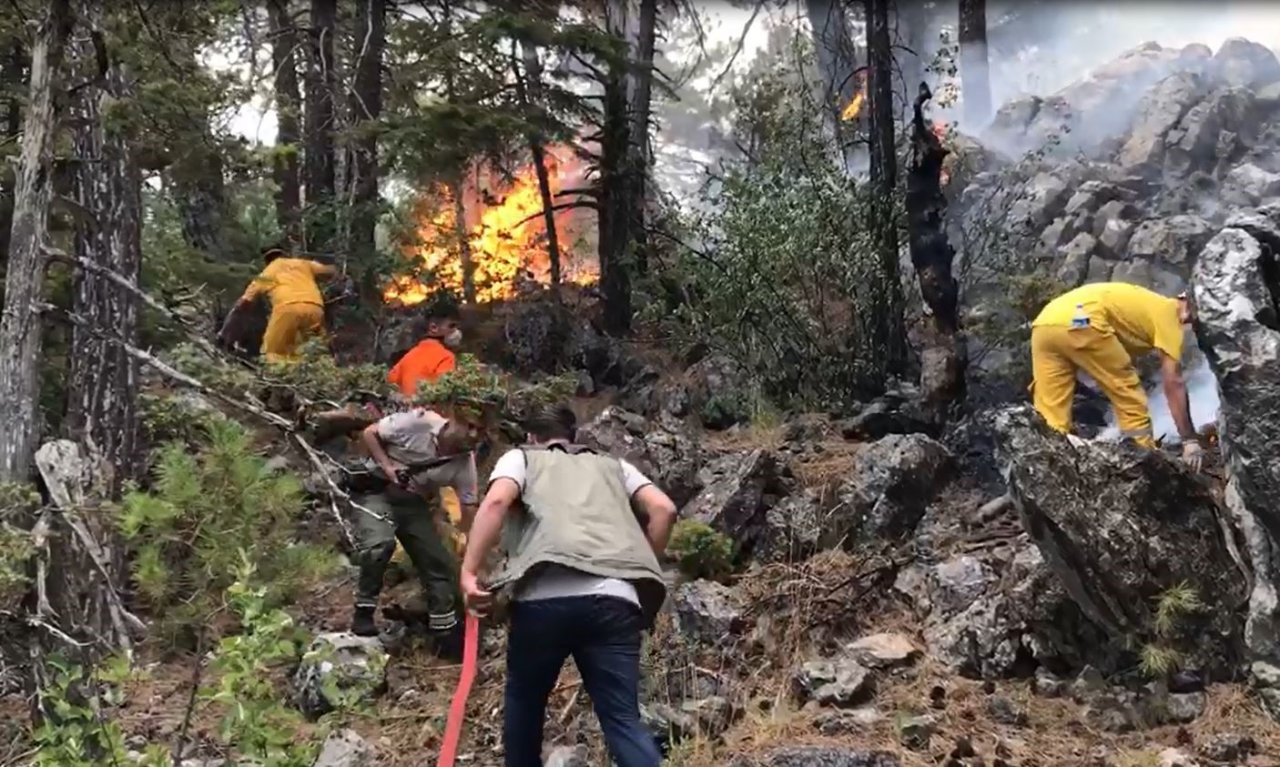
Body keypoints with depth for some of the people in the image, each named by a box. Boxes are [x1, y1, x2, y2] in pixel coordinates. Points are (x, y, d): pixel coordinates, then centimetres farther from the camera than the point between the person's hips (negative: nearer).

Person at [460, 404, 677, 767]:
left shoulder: (520, 457, 24)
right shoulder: (613, 465, 33)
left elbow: (496, 501, 2)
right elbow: (663, 509, 18)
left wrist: (469, 572, -1)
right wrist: (640, 566, 27)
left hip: (545, 595, -2)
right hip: (614, 598, 2)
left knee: (524, 702, 22)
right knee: (623, 720, 0)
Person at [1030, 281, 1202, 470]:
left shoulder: (1145, 307, 38)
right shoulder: (1167, 312, 14)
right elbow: (1173, 382, 8)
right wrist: (1190, 440, 11)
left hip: (1043, 326, 8)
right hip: (1080, 322, -8)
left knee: (1049, 418, 5)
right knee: (1131, 399, 8)